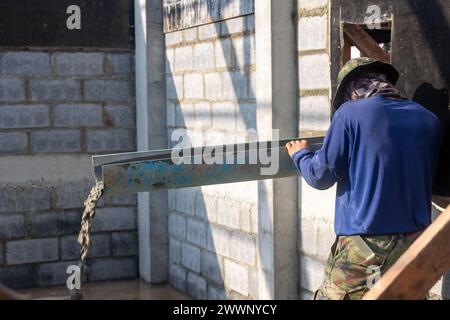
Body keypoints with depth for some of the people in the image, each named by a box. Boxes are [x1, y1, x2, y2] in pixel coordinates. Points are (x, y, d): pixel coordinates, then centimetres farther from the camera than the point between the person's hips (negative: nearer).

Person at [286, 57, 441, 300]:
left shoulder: (349, 113, -7)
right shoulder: (428, 119, 6)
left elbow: (321, 176, -3)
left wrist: (300, 155, 17)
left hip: (366, 244, -5)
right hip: (416, 242, 5)